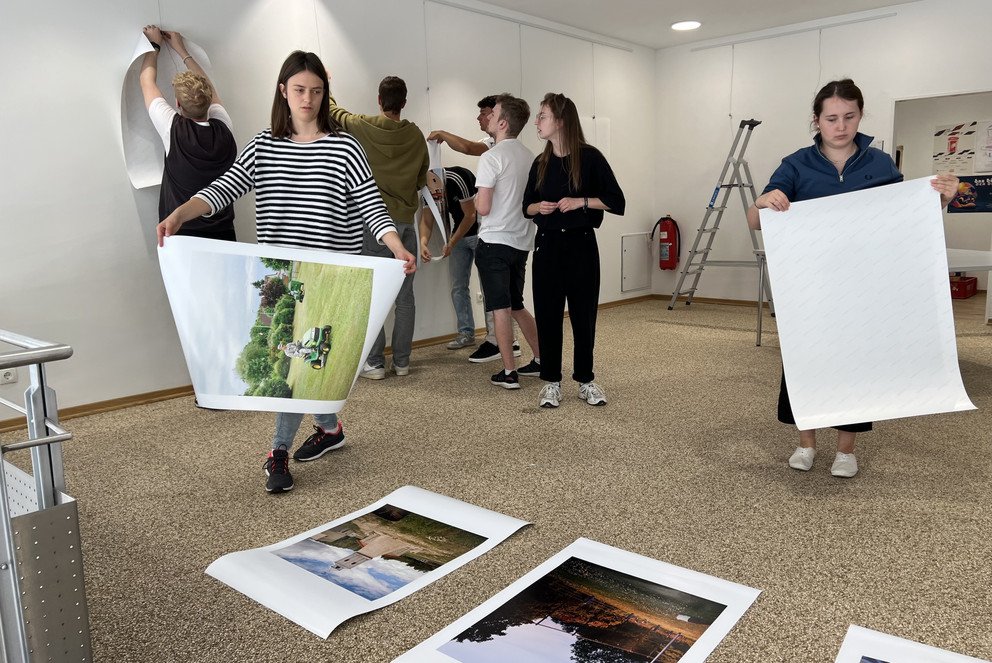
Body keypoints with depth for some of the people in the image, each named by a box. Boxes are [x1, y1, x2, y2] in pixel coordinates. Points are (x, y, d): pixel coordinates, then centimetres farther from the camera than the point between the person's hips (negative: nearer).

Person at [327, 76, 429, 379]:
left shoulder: (364, 127, -5)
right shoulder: (416, 135, 2)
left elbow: (334, 112, 15)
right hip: (406, 221, 3)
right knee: (404, 295, 8)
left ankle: (374, 363, 6)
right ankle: (402, 361, 16)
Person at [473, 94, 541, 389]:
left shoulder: (492, 157, -13)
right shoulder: (530, 157, 9)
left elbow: (483, 208, -17)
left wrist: (476, 199, 6)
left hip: (494, 242, -7)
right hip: (522, 242, 7)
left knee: (500, 308, -1)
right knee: (517, 306, 19)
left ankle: (509, 372, 3)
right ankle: (541, 360, 24)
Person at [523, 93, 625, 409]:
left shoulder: (590, 157, -5)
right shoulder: (540, 163, 8)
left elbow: (617, 202, -6)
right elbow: (527, 207, 16)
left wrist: (581, 201, -17)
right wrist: (539, 207, -5)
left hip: (581, 244, -3)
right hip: (547, 245, 3)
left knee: (583, 314, 4)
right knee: (548, 314, 3)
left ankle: (585, 380, 19)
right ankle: (551, 382, 15)